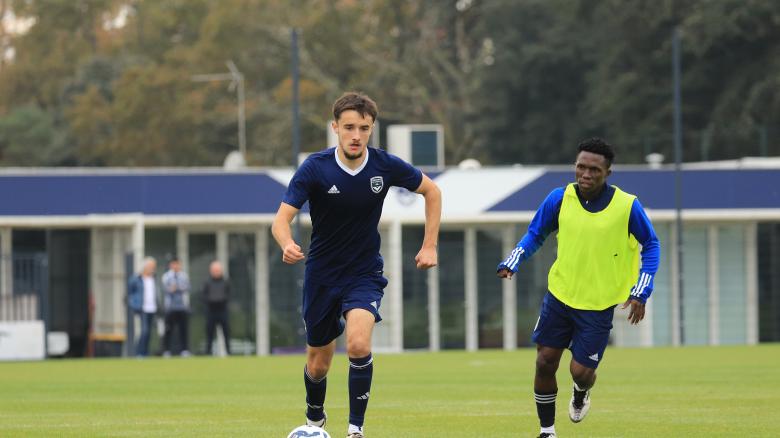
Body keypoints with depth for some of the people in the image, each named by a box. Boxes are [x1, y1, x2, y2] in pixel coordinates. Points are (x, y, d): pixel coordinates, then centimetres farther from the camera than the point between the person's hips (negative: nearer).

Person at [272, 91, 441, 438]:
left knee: (358, 345, -27)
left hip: (365, 273, 0)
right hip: (322, 275, 1)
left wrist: (430, 245, 0)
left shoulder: (385, 165, -12)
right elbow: (282, 218, -22)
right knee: (318, 363, 11)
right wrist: (287, 245, -45)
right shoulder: (315, 168, -17)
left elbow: (431, 191, 6)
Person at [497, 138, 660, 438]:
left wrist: (641, 292, -10)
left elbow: (651, 245, -1)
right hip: (559, 296, 2)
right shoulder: (560, 199, -9)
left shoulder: (627, 207, -14)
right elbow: (535, 234, 6)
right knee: (545, 363, 0)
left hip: (599, 305, -2)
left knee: (581, 371, -4)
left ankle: (581, 394, 34)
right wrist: (512, 263, -12)